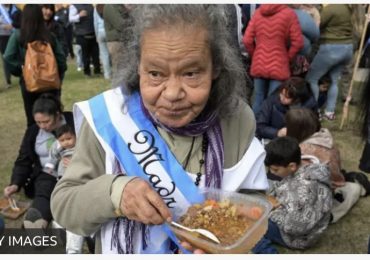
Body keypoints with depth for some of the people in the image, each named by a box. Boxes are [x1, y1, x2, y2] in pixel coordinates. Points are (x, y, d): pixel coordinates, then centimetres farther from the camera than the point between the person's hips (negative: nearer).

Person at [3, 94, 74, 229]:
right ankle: (36, 221, -63)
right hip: (47, 174, 2)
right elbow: (23, 161, 10)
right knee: (43, 193, -32)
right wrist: (15, 184, -7)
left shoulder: (74, 123, -6)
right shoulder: (33, 131, 6)